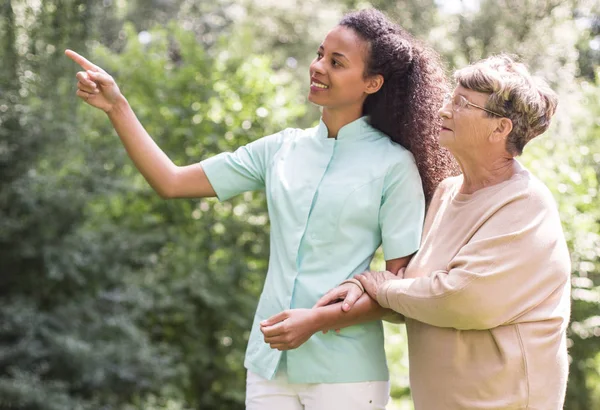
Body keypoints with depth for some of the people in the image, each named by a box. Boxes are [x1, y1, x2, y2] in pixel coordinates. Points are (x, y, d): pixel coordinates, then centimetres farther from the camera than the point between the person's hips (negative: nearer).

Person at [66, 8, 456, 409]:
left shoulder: (394, 165, -6)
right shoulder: (281, 150, 6)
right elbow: (172, 182, 5)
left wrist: (318, 320, -18)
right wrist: (117, 107, -2)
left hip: (344, 373, -4)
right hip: (269, 362, 4)